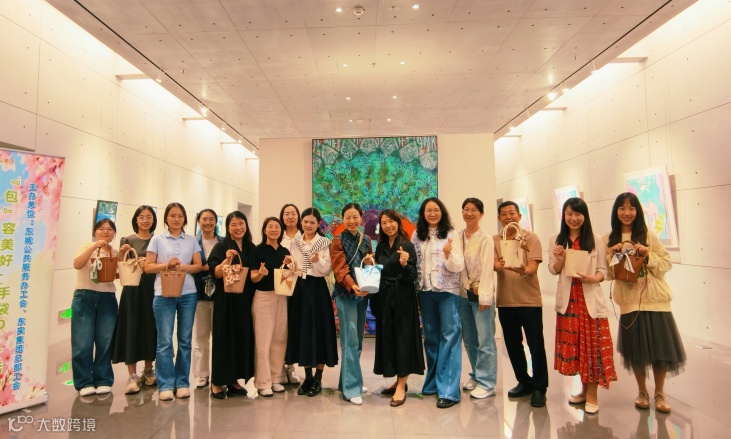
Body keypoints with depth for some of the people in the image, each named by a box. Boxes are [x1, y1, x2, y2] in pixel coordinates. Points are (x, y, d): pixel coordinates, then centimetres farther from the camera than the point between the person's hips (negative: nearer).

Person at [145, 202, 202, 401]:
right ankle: (165, 385, 11)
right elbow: (148, 267, 1)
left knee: (185, 340, 7)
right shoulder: (157, 239, 4)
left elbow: (198, 266, 5)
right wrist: (167, 265, -15)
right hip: (163, 295, -2)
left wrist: (182, 267, -13)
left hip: (188, 294, 2)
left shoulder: (192, 240, 8)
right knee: (165, 341, 1)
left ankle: (182, 383, 18)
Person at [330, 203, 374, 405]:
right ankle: (351, 388, -3)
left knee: (358, 339, 12)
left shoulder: (366, 240, 12)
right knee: (350, 340, -9)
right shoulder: (338, 241, -4)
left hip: (363, 294, 6)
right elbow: (340, 269, -15)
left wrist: (370, 262, -5)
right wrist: (352, 286, -32)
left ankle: (347, 380, 25)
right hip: (345, 294, -6)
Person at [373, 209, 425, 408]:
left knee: (402, 337, -2)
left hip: (402, 298, -7)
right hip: (384, 298, 7)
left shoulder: (407, 246, -9)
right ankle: (399, 381, 26)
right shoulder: (381, 246, 10)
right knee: (388, 337, 12)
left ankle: (401, 387, 7)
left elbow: (412, 277, -13)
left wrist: (405, 264, -31)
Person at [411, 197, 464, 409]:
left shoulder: (451, 234, -5)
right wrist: (415, 288, -2)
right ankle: (433, 382, 28)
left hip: (447, 291, -4)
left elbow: (459, 266, -12)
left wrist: (448, 254, -29)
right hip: (425, 291, 4)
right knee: (430, 337, 14)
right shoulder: (417, 235, 5)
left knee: (449, 337, -3)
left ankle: (449, 390, 1)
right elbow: (413, 262, 10)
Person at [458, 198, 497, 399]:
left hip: (480, 294, -5)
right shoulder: (458, 237, 9)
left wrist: (485, 296, -18)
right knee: (469, 340, 14)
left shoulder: (486, 238, -6)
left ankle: (486, 383, 8)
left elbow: (487, 267, -13)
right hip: (462, 293, 6)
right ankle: (476, 376, 29)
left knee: (485, 340, -2)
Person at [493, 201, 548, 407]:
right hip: (505, 302, 3)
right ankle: (524, 382, 31)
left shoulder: (531, 238, -2)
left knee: (536, 346, 1)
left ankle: (539, 388, 16)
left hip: (529, 300, -3)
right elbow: (494, 265, -9)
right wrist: (500, 265, -33)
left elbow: (533, 267, -12)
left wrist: (523, 271, -35)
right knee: (512, 345, 13)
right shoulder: (495, 240, 5)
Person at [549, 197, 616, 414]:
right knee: (572, 345, 9)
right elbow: (553, 270, 4)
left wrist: (593, 278, -20)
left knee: (593, 344, -1)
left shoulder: (595, 240, -1)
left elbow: (603, 270, 0)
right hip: (567, 299, 2)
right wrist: (560, 258, -15)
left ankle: (592, 394, 11)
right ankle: (584, 389, 26)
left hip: (591, 299, -2)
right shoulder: (556, 240, 5)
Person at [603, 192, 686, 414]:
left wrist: (648, 256, -17)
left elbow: (666, 264, -1)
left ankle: (659, 394, 23)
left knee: (661, 347, 3)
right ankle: (642, 392, 28)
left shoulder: (649, 235, -1)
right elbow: (607, 273, 2)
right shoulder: (608, 240, 1)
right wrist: (612, 256, -15)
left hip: (655, 300, 0)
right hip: (629, 301, 1)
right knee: (635, 350, 8)